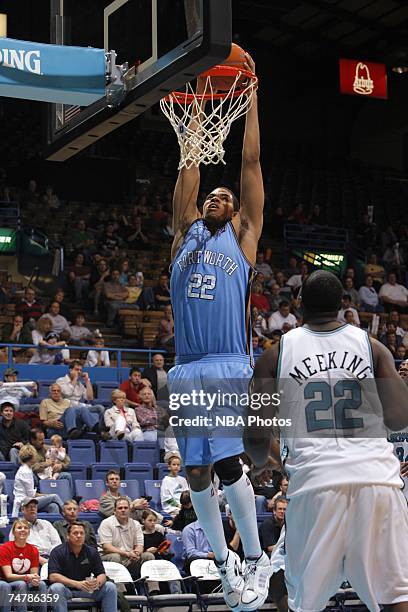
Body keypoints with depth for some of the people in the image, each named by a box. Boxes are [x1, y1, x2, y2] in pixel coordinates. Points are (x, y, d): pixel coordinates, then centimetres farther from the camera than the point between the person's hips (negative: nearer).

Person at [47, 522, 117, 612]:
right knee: (56, 588, -36)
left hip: (87, 590, 4)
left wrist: (98, 582, -25)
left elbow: (102, 575, 2)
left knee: (110, 587, -14)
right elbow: (53, 576, -20)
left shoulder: (92, 552, 3)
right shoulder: (58, 552, -9)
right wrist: (77, 584, -32)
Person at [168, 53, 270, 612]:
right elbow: (191, 167, 17)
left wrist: (251, 93, 11)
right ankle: (224, 562, 19)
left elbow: (251, 162, 10)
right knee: (196, 473, 5)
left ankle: (255, 560, 3)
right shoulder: (186, 235, 19)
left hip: (228, 368, -4)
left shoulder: (242, 235, 11)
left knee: (227, 466, -13)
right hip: (185, 371, 4)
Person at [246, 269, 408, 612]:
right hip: (377, 476, 0)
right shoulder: (372, 346, 9)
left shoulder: (276, 354, 8)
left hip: (315, 481, 0)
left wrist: (261, 461, 27)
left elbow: (255, 434, 4)